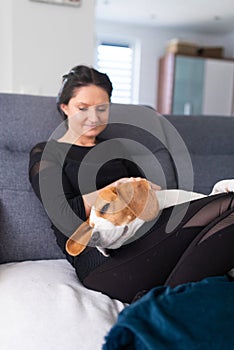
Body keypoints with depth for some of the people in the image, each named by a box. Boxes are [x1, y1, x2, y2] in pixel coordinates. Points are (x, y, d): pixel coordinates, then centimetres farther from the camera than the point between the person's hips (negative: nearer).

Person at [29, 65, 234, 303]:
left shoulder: (114, 149, 27)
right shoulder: (45, 154, 10)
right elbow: (64, 216, -6)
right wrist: (115, 190, -16)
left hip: (139, 242, 7)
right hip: (101, 261, -7)